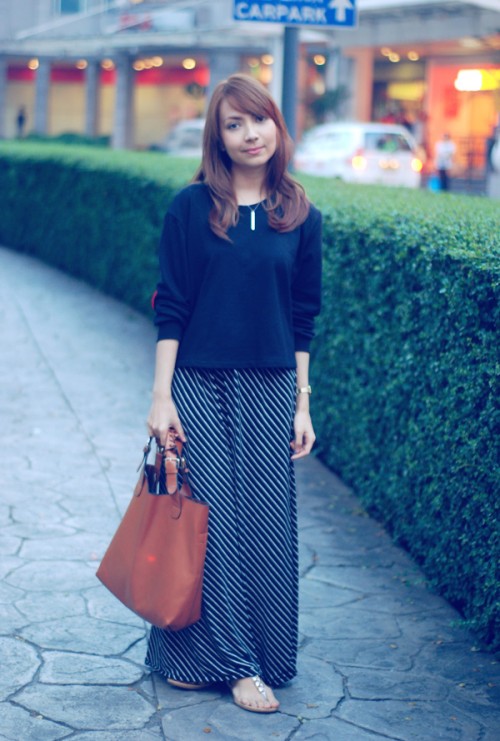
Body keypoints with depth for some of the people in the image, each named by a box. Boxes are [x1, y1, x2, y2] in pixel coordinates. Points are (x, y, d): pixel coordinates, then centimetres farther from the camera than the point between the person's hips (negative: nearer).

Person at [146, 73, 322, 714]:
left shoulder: (300, 216, 5)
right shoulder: (192, 207, -2)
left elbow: (302, 320, 8)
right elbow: (171, 309, -2)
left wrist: (302, 404, 6)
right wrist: (162, 394, -7)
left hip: (270, 390, 2)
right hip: (200, 385, -2)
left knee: (266, 526, 4)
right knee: (207, 519, -1)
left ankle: (264, 656, 18)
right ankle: (235, 662, 10)